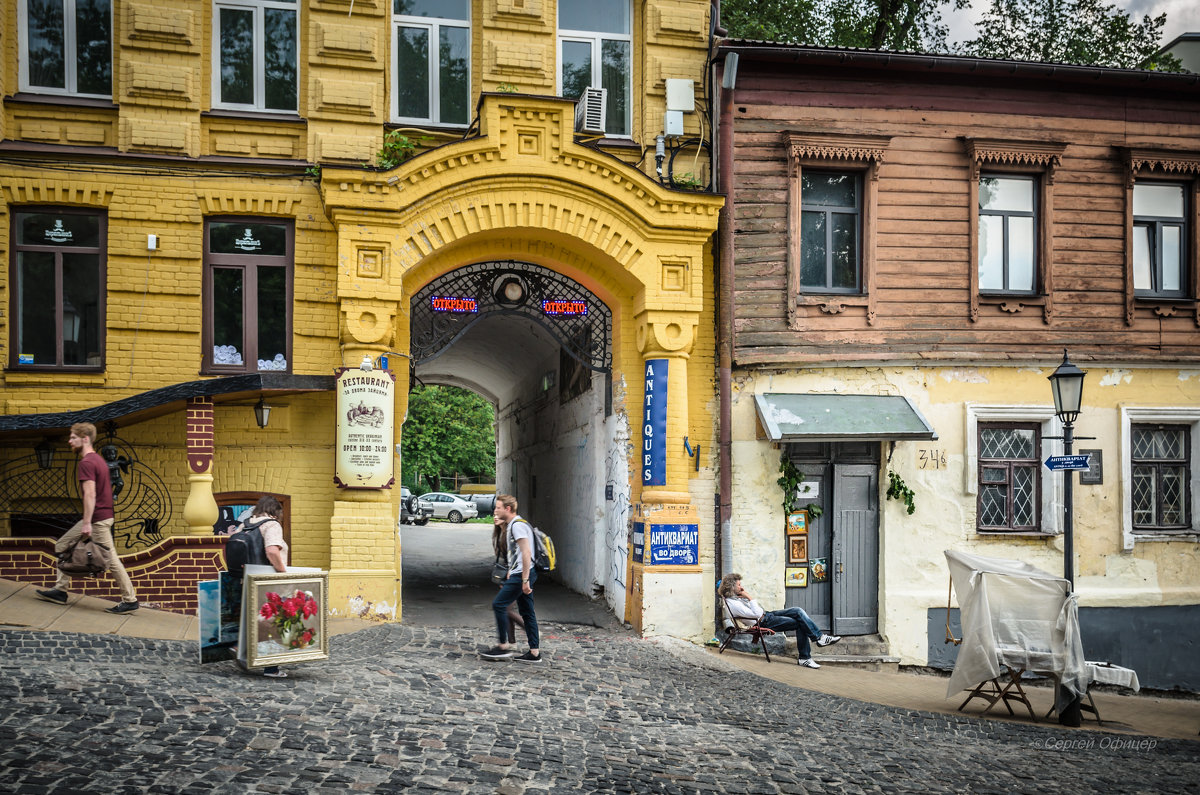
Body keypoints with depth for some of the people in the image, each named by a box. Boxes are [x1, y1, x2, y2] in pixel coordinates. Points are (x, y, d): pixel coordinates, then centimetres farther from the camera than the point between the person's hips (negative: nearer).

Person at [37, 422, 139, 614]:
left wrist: (87, 522, -23)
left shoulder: (86, 463, -15)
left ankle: (129, 600, -1)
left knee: (110, 558, -5)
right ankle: (60, 590, 19)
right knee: (62, 546, 15)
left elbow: (90, 494, -22)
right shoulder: (98, 459, 15)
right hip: (105, 515, 10)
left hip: (97, 519, -10)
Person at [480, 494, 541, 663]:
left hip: (521, 574, -10)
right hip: (519, 574, 10)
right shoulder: (511, 525, 20)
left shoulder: (517, 525, -13)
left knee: (498, 604, -7)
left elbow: (526, 552, -21)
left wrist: (525, 580, -23)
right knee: (526, 612, 8)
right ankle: (534, 652, 10)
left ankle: (503, 646, -1)